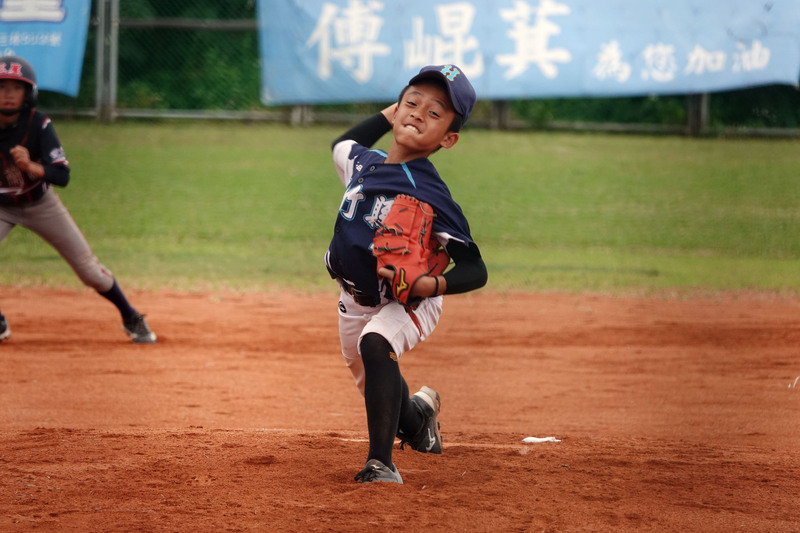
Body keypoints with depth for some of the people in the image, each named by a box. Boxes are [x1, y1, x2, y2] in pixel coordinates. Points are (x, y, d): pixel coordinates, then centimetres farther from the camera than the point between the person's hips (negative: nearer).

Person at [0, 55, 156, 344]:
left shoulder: (38, 124, -26)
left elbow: (62, 176, -29)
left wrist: (31, 167, -47)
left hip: (41, 204, -1)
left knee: (89, 269, 3)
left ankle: (131, 319, 25)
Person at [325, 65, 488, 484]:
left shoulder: (429, 195, -27)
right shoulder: (363, 163, -9)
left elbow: (475, 270, -29)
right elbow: (342, 144, 19)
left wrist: (432, 285, -48)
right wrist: (389, 113, 8)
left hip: (409, 303, -7)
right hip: (356, 301, 7)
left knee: (375, 343, -36)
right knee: (370, 382, 22)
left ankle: (381, 462, -36)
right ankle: (415, 414, 58)